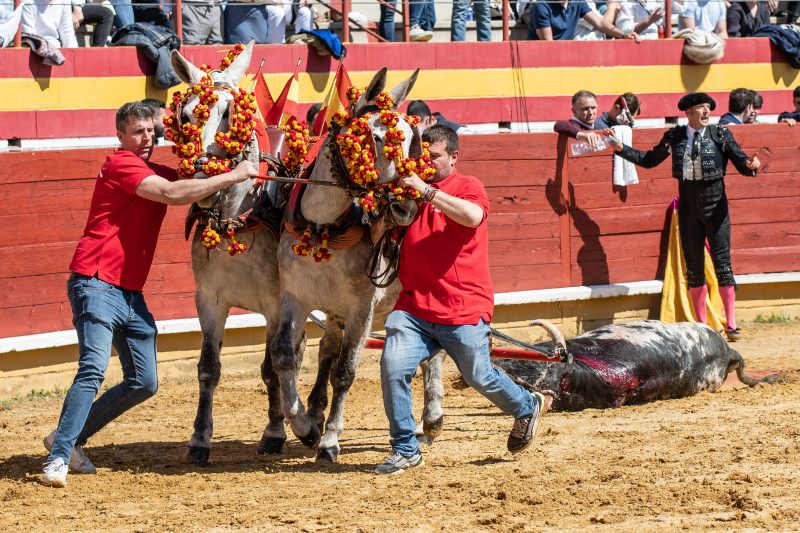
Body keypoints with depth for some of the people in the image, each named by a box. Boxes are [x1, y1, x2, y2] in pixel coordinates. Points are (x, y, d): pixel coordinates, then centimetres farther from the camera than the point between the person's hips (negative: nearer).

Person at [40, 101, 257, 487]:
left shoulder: (156, 172, 19)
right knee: (93, 369, -22)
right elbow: (172, 194, -20)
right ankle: (58, 458, -23)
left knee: (144, 384, 8)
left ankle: (70, 438, 17)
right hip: (97, 285, -9)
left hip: (132, 294, 9)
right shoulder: (120, 165, -9)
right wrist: (233, 177, -18)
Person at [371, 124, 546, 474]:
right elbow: (377, 239, 14)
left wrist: (427, 191, -26)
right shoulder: (408, 191, 13)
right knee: (393, 367, -15)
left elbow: (472, 216, -24)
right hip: (413, 307, 4)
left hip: (463, 311, -4)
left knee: (479, 377, 5)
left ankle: (526, 407, 37)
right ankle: (405, 450, -4)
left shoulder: (468, 187, 0)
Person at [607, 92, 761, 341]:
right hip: (688, 209, 3)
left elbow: (742, 164, -5)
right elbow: (650, 160, 15)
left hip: (715, 208, -3)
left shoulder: (721, 136, -3)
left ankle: (731, 324, -3)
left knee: (722, 263, -6)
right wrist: (622, 150, 7)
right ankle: (701, 325, 15)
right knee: (694, 267, 7)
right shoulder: (674, 137, 3)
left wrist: (751, 165, -28)